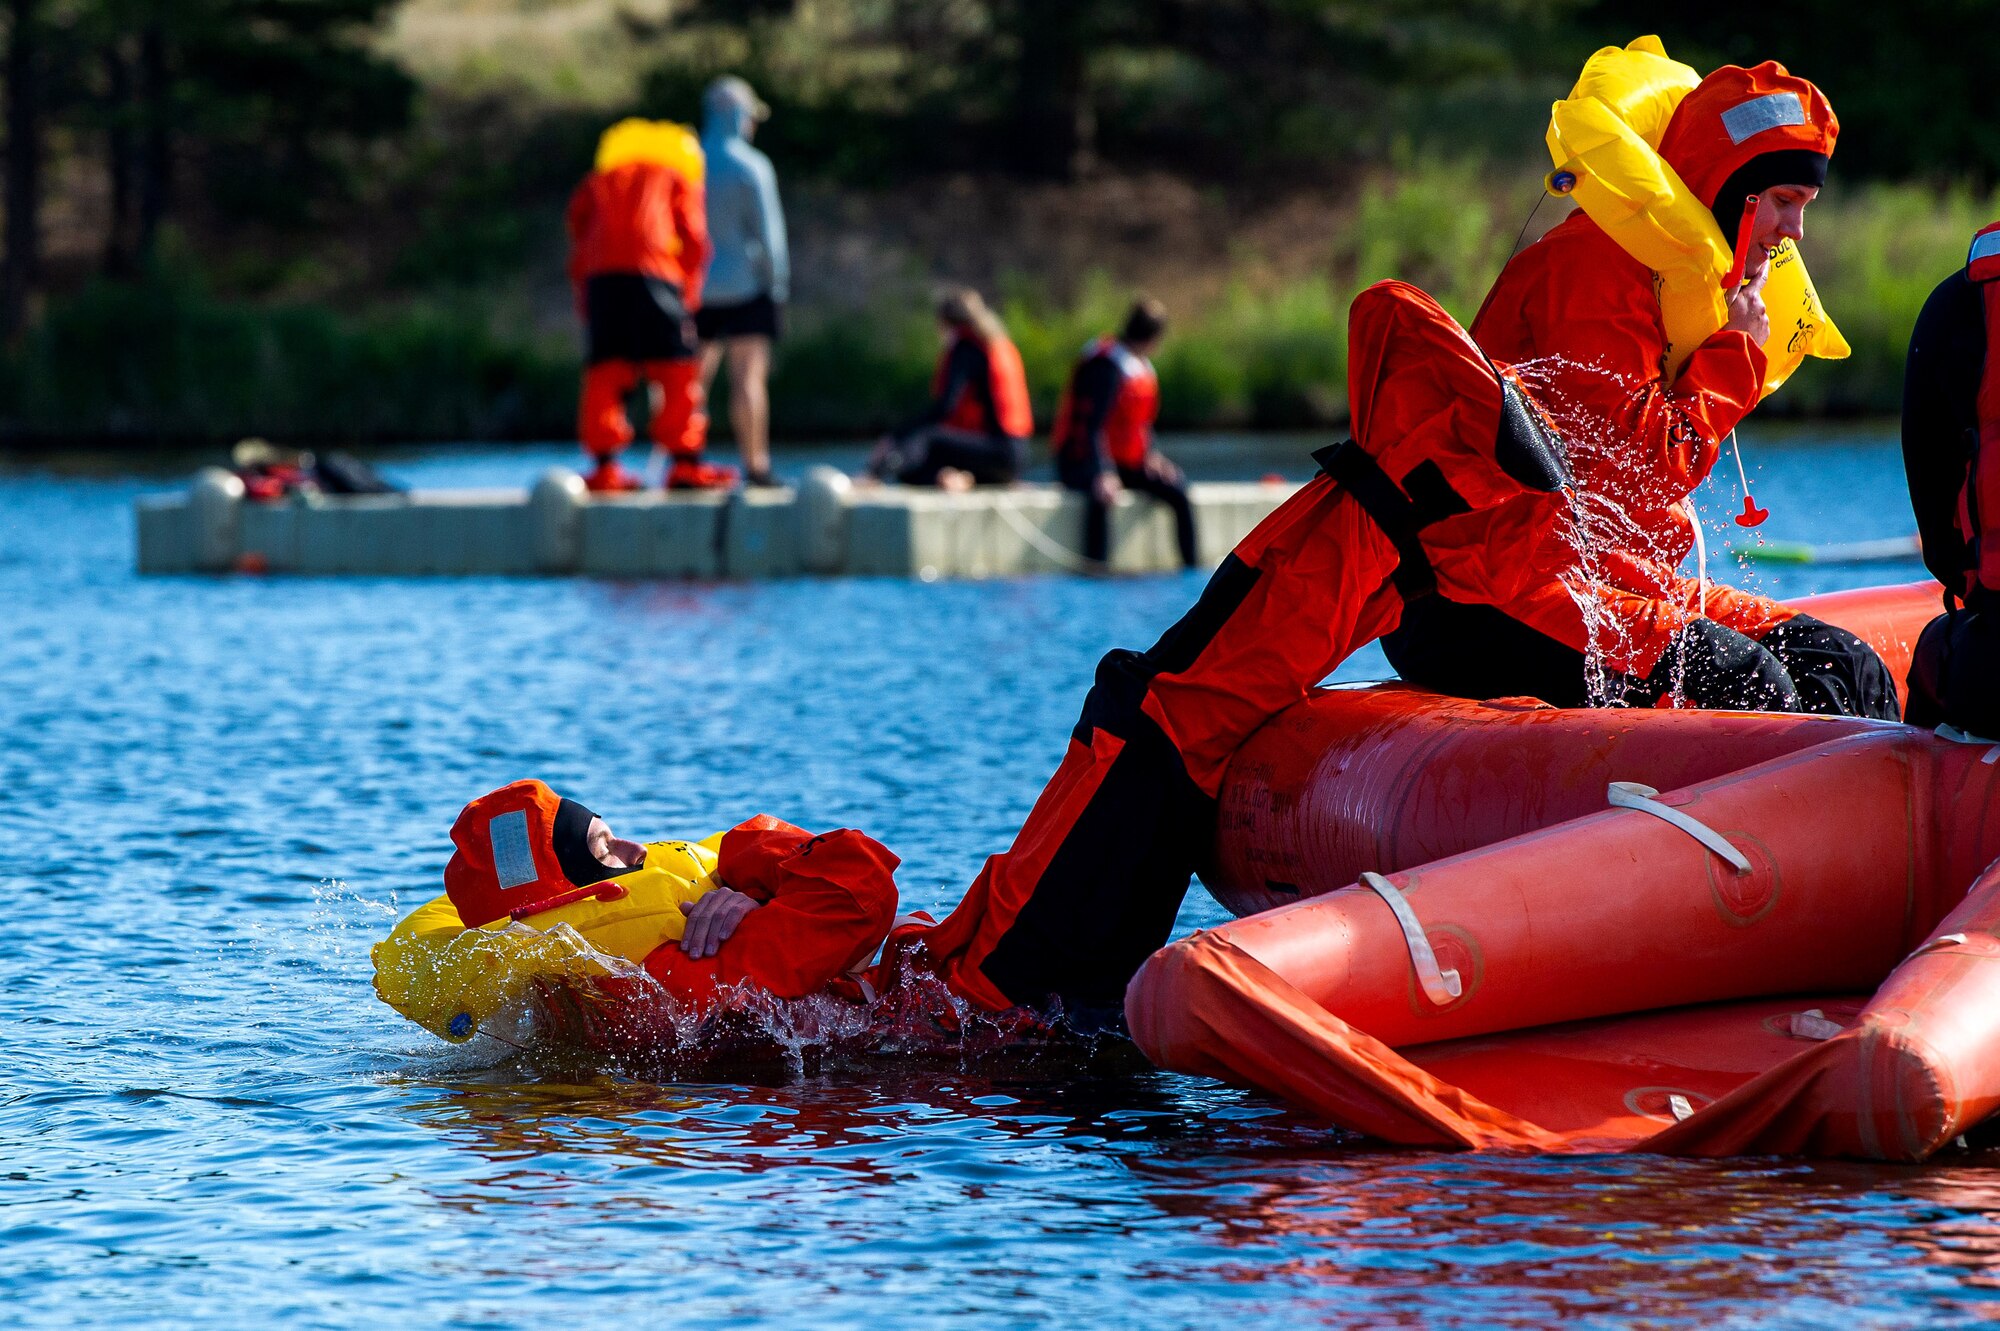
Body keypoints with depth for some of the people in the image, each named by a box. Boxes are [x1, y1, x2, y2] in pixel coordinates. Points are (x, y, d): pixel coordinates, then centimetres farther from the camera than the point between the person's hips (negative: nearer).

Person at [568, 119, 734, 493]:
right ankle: (685, 463, -1)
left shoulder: (597, 183, 30)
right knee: (676, 372, 2)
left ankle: (604, 465, 1)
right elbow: (693, 240, 9)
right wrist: (688, 294, 15)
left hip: (600, 279, 3)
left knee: (604, 374, 5)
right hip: (654, 273, -3)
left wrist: (585, 302, 19)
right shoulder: (679, 180, 21)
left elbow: (579, 240, 20)